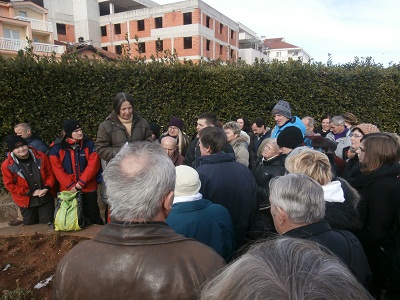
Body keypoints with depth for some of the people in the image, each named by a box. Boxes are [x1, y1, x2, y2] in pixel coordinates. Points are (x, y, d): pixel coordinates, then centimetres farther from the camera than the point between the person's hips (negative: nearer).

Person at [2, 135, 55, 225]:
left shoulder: (40, 156, -6)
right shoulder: (7, 165, -11)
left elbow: (50, 173, 3)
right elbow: (9, 185, -8)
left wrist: (47, 188, -12)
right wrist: (30, 192, -14)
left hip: (46, 198, 0)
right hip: (26, 202, 0)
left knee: (47, 224, 9)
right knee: (30, 226, 16)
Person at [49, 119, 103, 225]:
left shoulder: (89, 144, -2)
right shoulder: (57, 148, -2)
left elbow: (93, 165, -8)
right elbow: (57, 170, -6)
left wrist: (81, 183, -15)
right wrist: (71, 186, -13)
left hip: (88, 189, -1)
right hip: (67, 190, 1)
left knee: (93, 217, 8)